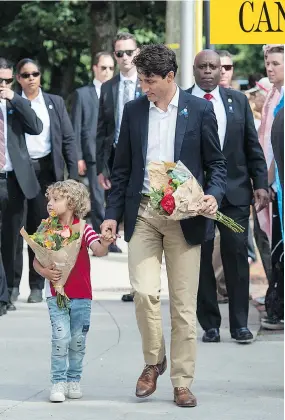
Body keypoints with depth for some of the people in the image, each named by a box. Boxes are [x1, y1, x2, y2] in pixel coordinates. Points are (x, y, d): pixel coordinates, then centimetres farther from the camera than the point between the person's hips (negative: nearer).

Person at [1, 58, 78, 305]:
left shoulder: (55, 102, 8)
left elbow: (68, 139, 6)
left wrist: (73, 174, 0)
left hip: (46, 169, 1)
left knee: (39, 229, 5)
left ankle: (37, 285, 12)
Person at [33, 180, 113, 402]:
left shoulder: (83, 228, -5)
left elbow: (98, 251, -18)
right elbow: (37, 260, -1)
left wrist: (104, 244, -40)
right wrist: (45, 272, -21)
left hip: (81, 295, 0)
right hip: (56, 294, 0)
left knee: (78, 340, 8)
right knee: (61, 337, -10)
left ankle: (74, 380, 23)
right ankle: (58, 382, -2)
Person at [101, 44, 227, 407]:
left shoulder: (199, 110, 2)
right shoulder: (133, 111, 8)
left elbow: (215, 163, 6)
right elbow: (122, 168, 12)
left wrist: (213, 195, -13)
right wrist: (112, 214, 7)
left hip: (184, 216, -1)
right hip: (142, 214, 1)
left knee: (183, 303, 1)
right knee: (144, 292, -13)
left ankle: (182, 383, 11)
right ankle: (153, 362, 12)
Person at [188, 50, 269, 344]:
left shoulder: (238, 101, 9)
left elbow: (252, 147, 10)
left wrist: (260, 184, 3)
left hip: (235, 190, 2)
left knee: (236, 255, 0)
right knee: (201, 259, 3)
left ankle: (240, 324, 7)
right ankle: (209, 324, 11)